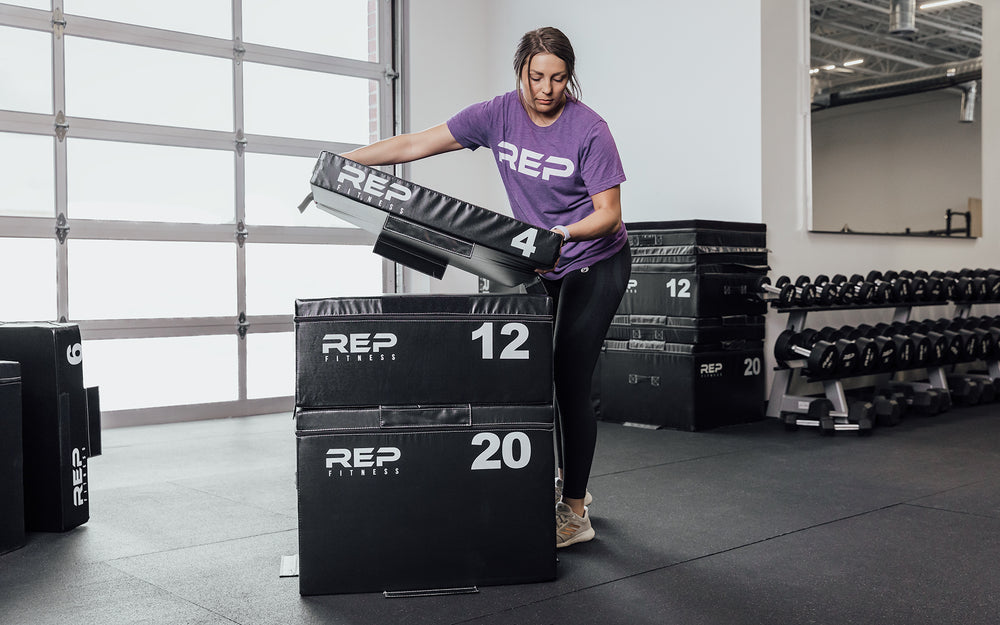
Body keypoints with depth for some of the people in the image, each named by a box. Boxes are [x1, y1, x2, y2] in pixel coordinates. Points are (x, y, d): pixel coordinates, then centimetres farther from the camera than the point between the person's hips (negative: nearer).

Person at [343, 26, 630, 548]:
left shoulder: (589, 130, -20)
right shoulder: (499, 114, -8)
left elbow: (608, 214, -17)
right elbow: (418, 144, -7)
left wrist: (564, 234, -36)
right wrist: (343, 163, -10)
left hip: (595, 264, -5)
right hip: (538, 263, 5)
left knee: (571, 383, -8)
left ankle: (574, 513, 1)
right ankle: (561, 485, 25)